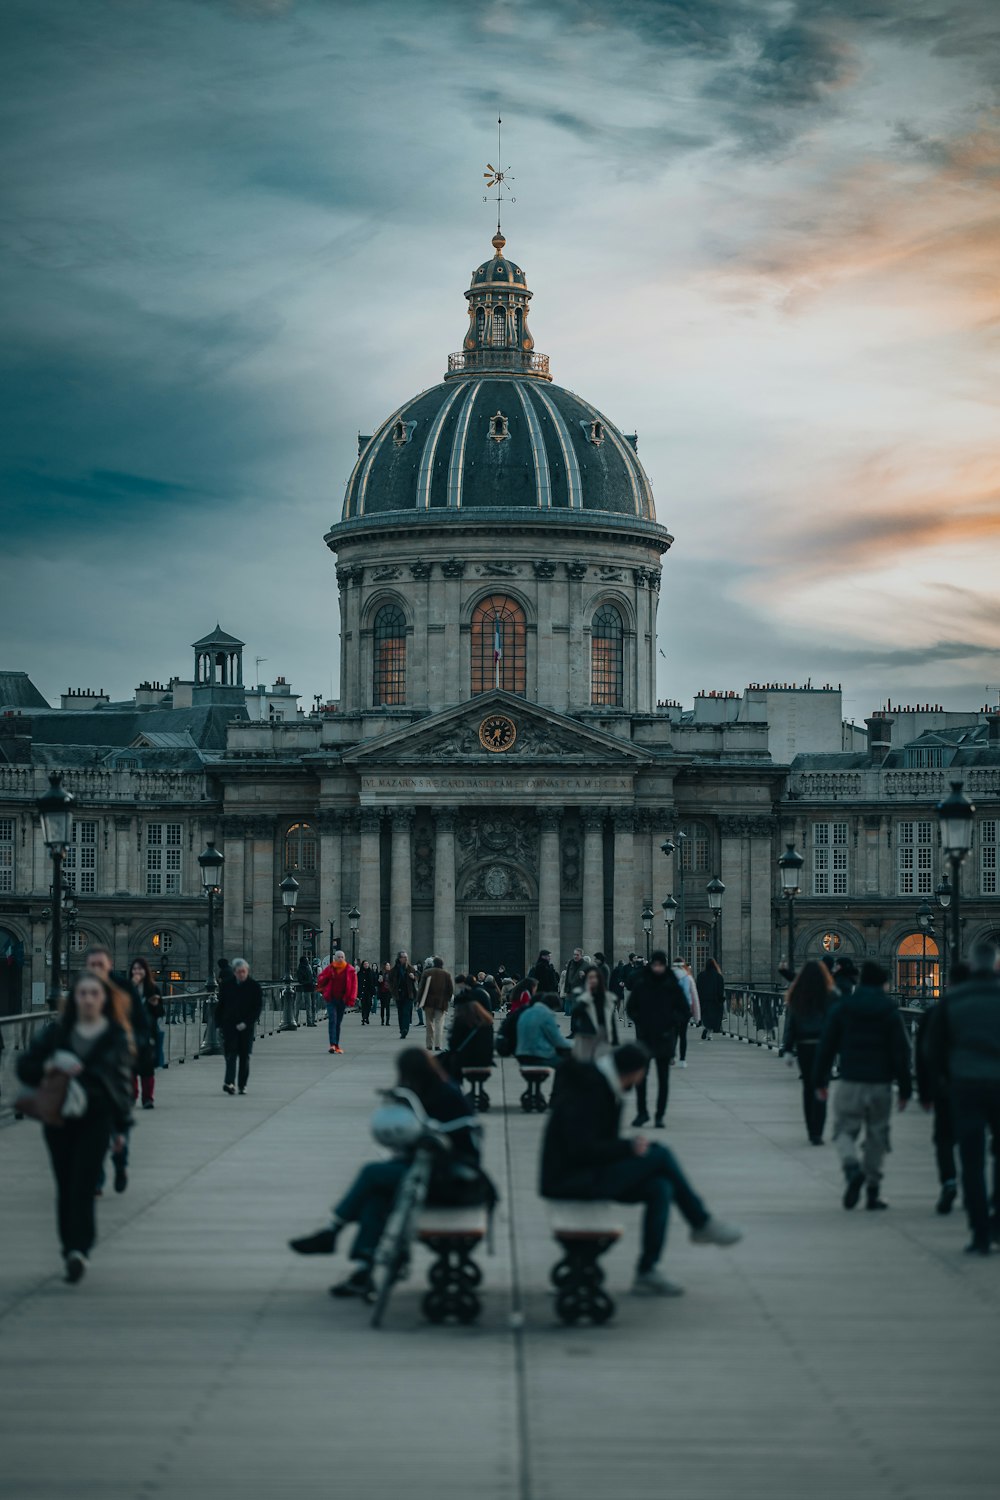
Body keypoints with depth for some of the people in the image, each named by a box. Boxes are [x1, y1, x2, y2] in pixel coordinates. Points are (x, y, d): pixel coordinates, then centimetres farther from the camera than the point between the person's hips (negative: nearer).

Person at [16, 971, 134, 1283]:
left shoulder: (117, 1035, 4)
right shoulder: (58, 1032, 6)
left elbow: (123, 1080, 9)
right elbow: (24, 1066, 7)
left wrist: (121, 1127, 9)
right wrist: (49, 1066, -14)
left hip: (97, 1119, -2)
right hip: (59, 1117, 2)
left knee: (83, 1185, -14)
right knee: (65, 1186, 5)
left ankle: (78, 1250, -22)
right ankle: (72, 1249, 16)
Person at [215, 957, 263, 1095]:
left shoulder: (254, 986, 0)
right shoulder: (227, 985, 5)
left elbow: (257, 1007, -3)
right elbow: (220, 1005, 9)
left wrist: (246, 1023, -13)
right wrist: (219, 1024, 2)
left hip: (246, 1026, 0)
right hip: (229, 1025, 0)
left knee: (244, 1055, 5)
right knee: (231, 1053, -11)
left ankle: (242, 1085, 12)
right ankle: (229, 1082, -19)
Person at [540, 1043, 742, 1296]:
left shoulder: (603, 1086, 11)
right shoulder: (588, 1093, -20)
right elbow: (581, 1149, -26)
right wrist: (628, 1147, -17)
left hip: (587, 1174, 10)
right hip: (569, 1180, -10)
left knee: (660, 1189, -4)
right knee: (660, 1155, -14)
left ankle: (647, 1273, 0)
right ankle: (701, 1223, 3)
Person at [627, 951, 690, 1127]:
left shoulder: (672, 986, -2)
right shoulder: (640, 985, 0)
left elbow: (685, 1011, 4)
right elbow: (631, 1007, 11)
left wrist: (674, 1026, -7)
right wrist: (639, 1022, -2)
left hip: (665, 1038, 0)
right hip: (644, 1037, 0)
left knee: (663, 1079, 5)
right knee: (640, 1075, -9)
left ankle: (660, 1116, 13)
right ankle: (641, 1111, 6)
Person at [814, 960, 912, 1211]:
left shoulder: (842, 1007, 2)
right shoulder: (890, 1011, 0)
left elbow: (827, 1046, 2)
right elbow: (901, 1052, -1)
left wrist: (820, 1081, 10)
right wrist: (905, 1088, 4)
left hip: (850, 1082, 0)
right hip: (880, 1085, 0)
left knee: (844, 1130, 7)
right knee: (877, 1136, 11)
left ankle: (853, 1168, -23)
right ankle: (872, 1191, 11)